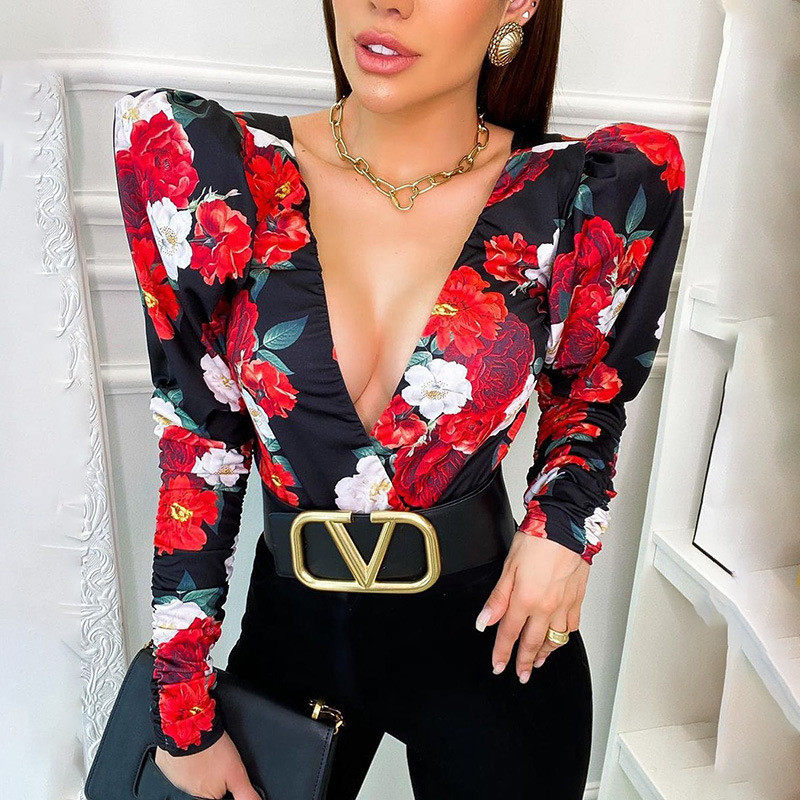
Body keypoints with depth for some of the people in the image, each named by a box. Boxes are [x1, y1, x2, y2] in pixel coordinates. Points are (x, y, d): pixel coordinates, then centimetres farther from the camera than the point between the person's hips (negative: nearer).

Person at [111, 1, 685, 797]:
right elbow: (199, 444, -9)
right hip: (291, 622, 2)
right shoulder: (208, 167, -11)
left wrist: (563, 520, -14)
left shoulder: (592, 197, -12)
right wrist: (183, 717, -5)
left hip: (491, 635, 0)